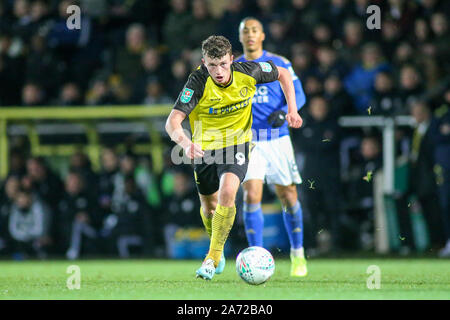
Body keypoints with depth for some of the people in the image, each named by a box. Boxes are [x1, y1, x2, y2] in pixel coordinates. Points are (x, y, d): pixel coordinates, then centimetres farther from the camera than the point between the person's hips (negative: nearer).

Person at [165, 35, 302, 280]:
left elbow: (283, 74, 4)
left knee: (227, 193, -25)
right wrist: (185, 143, -54)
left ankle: (213, 257, -14)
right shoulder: (198, 82, -25)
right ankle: (218, 250, 45)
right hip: (204, 147, 1)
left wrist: (292, 110, -4)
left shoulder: (248, 72, -18)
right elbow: (173, 120, -34)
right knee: (209, 207, 14)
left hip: (237, 144, -1)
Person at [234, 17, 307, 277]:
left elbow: (298, 94, -1)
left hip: (277, 139, -1)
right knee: (251, 196, -14)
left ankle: (298, 255, 23)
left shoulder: (279, 64, 3)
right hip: (248, 141, 1)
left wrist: (284, 111, -19)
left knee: (288, 197, 5)